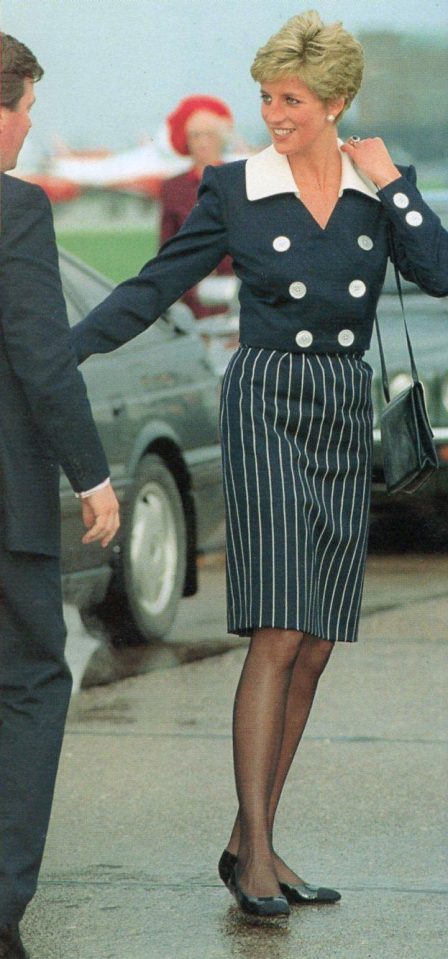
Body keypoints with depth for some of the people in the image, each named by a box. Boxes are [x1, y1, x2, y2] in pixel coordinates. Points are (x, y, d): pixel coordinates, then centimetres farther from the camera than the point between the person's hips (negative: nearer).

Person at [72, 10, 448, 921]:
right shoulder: (236, 188, -1)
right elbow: (154, 287, 0)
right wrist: (59, 351, -7)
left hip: (346, 419, 4)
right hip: (267, 408, -4)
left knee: (315, 646, 3)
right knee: (278, 634, -14)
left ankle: (249, 842, 10)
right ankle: (255, 851, -12)